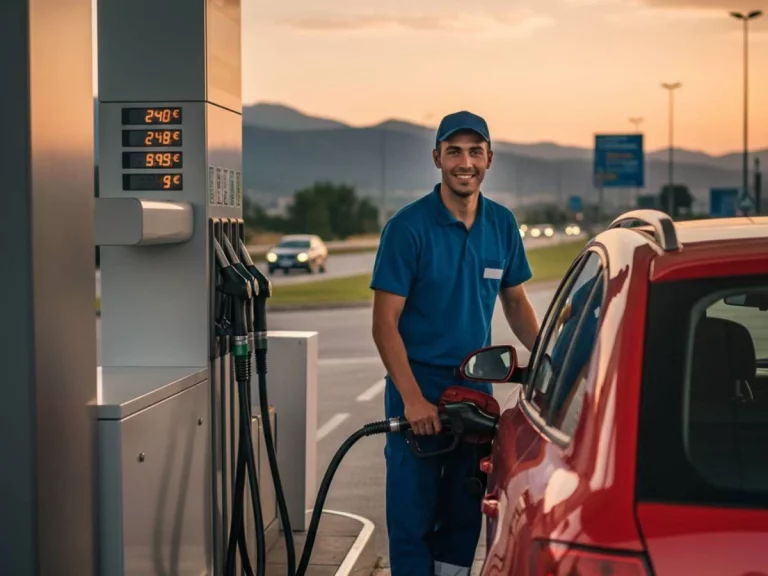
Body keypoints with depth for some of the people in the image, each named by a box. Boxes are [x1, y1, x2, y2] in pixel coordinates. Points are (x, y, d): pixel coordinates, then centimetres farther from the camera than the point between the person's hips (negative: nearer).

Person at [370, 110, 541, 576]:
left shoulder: (502, 224, 3)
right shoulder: (409, 226, -12)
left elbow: (515, 301, 15)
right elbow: (385, 322, -13)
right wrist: (413, 398, -20)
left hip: (476, 385, 5)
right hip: (418, 385, -5)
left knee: (465, 512, 13)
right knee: (413, 513, 1)